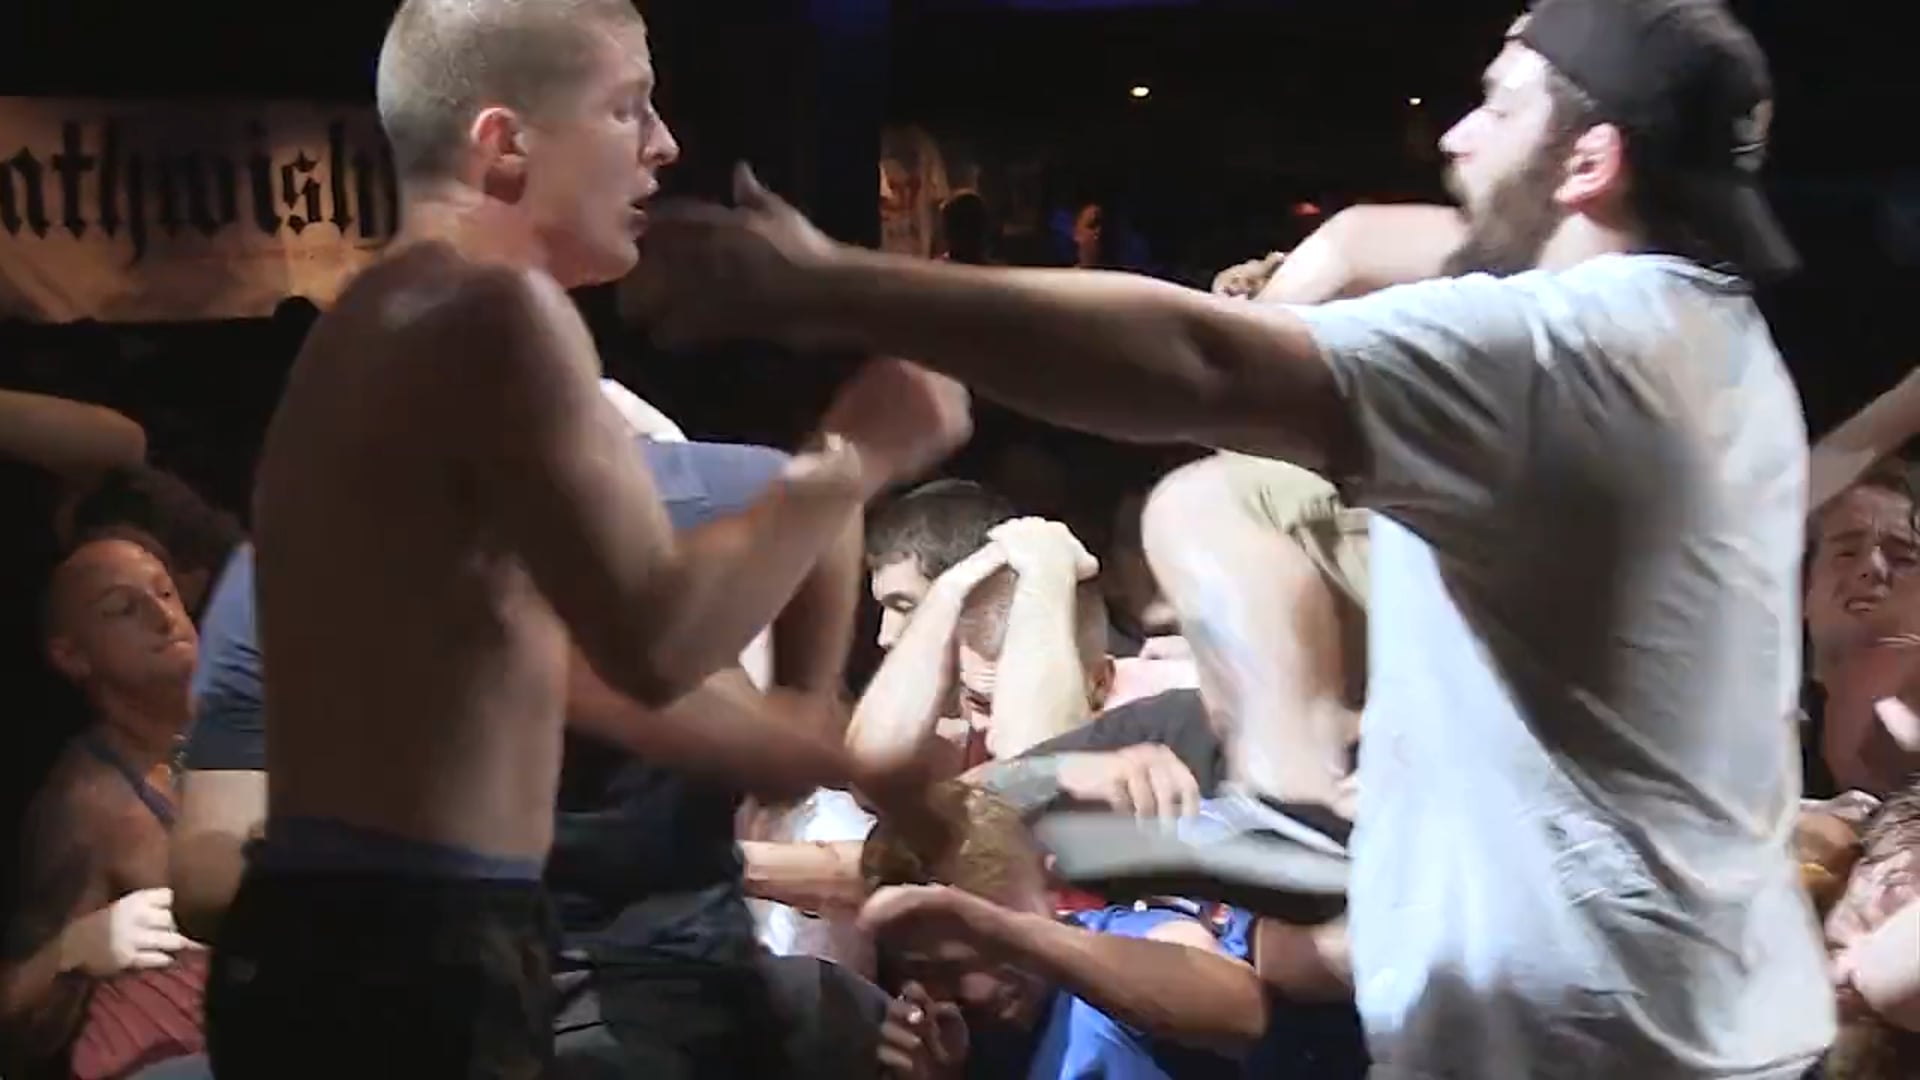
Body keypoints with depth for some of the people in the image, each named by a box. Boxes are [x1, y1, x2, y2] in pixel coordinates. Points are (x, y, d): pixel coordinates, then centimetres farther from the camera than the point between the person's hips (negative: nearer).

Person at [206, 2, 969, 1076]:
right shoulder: (494, 308, -13)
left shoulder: (388, 319, 19)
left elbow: (579, 665, 25)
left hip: (342, 939, 10)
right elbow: (656, 643, -22)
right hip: (411, 958, -10)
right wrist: (851, 457, -7)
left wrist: (847, 768, 27)